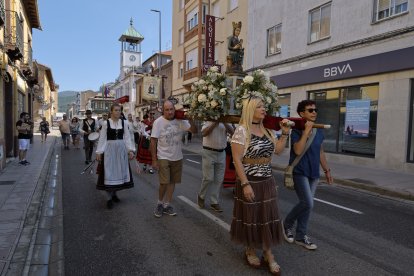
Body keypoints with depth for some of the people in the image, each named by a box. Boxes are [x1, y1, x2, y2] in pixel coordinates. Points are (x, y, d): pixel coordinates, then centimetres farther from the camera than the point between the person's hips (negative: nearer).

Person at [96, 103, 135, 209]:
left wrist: (130, 150, -3)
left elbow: (127, 138, 5)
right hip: (109, 149, -3)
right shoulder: (106, 123, -2)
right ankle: (109, 198, 10)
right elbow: (102, 138, -1)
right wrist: (99, 152, -6)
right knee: (109, 172, 0)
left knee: (120, 171, 9)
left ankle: (114, 193, 29)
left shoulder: (124, 122, 4)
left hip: (121, 149, 3)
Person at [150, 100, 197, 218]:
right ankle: (160, 203, 16)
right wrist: (154, 160, -10)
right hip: (163, 157, -3)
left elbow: (194, 130, -2)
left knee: (172, 182, 10)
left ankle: (167, 205, 25)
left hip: (177, 157, 4)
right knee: (164, 182, -9)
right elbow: (153, 141, -8)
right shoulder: (158, 122, -9)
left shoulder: (180, 121, -1)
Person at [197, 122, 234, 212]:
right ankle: (201, 196, 24)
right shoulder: (208, 121, -3)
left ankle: (214, 202, 18)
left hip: (221, 153, 4)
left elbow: (232, 132, -8)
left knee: (219, 179, 7)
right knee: (208, 178, -1)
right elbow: (203, 133, -21)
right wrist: (215, 123, -22)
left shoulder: (225, 123, 9)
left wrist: (225, 122, -18)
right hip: (209, 153, -4)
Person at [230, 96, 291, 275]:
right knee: (250, 217, 9)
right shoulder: (241, 130, -14)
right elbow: (237, 159, -17)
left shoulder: (266, 130, 7)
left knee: (268, 217, 11)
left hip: (267, 181, 6)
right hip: (249, 181, -6)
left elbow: (278, 150, 12)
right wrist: (245, 184, -20)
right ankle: (250, 250, 31)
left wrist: (284, 133, 1)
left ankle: (268, 254, 27)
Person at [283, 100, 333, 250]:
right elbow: (298, 150, -25)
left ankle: (300, 236, 21)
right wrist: (306, 131, -25)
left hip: (314, 173, 7)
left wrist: (327, 170, 19)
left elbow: (321, 152, 19)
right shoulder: (297, 130, -11)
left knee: (305, 204, 9)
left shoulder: (319, 131, 10)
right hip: (300, 172, -7)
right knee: (308, 203, -13)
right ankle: (287, 224, 12)